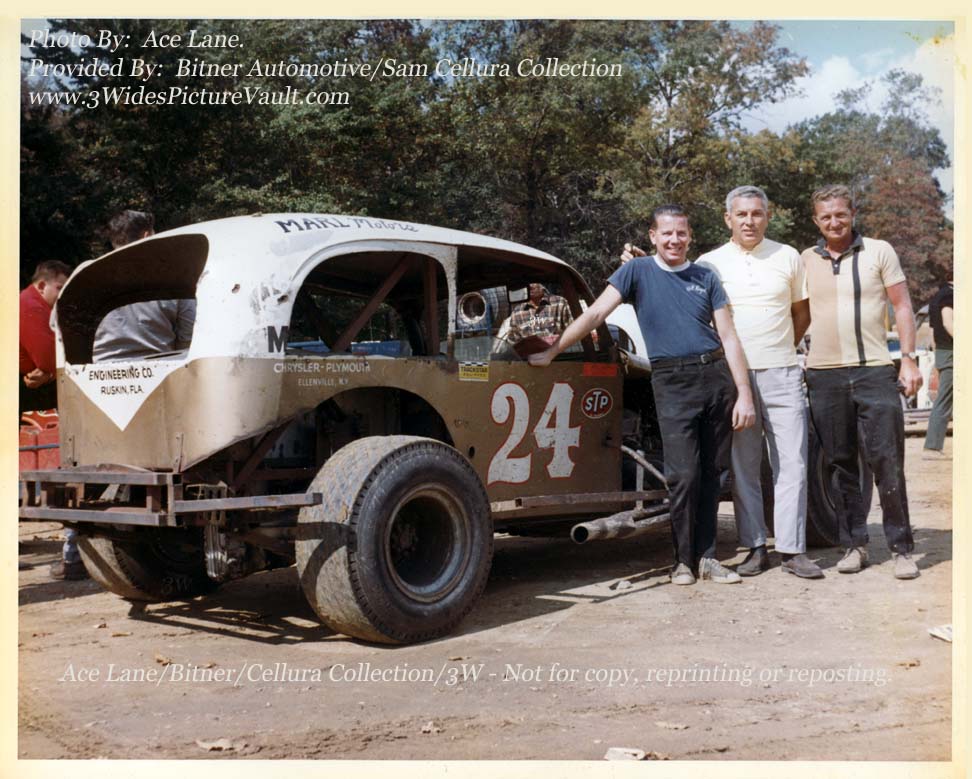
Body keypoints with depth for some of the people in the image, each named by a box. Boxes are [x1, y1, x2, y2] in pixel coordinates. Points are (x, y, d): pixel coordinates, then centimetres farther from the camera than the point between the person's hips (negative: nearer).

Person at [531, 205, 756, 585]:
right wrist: (551, 352, -5)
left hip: (716, 376, 3)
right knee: (684, 474, -9)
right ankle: (683, 559, 6)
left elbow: (728, 337, 8)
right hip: (673, 382, -3)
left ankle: (706, 556, 17)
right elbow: (594, 314, 0)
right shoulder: (637, 271, 5)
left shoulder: (706, 278, 12)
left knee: (714, 473, 6)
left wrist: (744, 393, 0)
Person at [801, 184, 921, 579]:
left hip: (875, 370, -2)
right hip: (824, 375, 2)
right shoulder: (806, 260, 9)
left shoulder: (879, 251, 3)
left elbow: (902, 307, 3)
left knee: (888, 462, -3)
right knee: (840, 465, 7)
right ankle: (853, 545, 16)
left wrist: (909, 360, -3)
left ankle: (901, 548, 6)